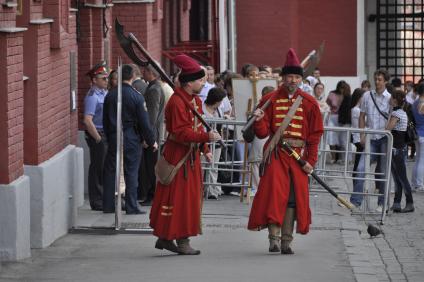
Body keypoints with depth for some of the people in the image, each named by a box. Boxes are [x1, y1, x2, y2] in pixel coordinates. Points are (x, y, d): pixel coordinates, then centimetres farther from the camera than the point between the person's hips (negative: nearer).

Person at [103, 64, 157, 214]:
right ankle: (131, 206, 3)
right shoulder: (136, 96, -11)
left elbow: (105, 120, 9)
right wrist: (151, 141, 2)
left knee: (111, 172, 9)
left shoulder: (110, 95, 2)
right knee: (131, 173, 2)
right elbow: (144, 122, -9)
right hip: (132, 140, -3)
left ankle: (108, 206, 10)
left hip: (114, 139, 4)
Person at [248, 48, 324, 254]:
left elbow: (315, 134, 7)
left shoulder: (309, 103, 6)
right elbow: (263, 133, 1)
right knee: (275, 192, -15)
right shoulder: (270, 100, 3)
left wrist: (311, 160, -1)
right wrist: (258, 121, -21)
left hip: (299, 154, 2)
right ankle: (274, 238, -17)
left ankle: (286, 242, 8)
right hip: (276, 153, -2)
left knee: (295, 196, 2)